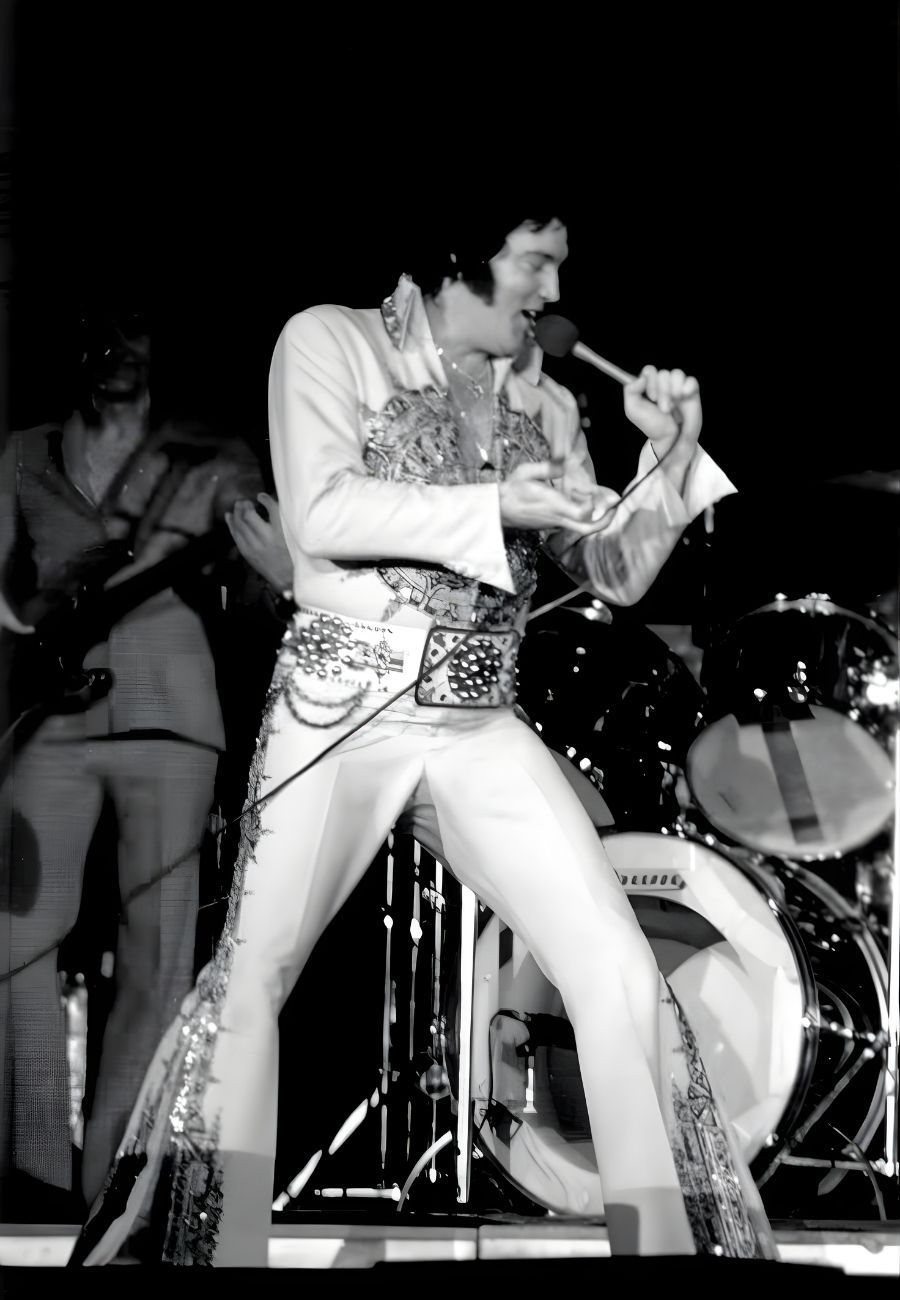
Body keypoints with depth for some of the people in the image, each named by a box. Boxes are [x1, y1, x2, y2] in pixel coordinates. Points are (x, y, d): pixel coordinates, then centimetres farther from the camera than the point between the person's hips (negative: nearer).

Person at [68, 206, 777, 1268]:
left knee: (621, 974, -9)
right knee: (253, 973, -5)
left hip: (481, 728, 4)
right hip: (339, 704, -4)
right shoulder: (331, 342, 1)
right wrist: (494, 507, -16)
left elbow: (615, 574, 13)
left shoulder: (547, 405, 14)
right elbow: (319, 513, -12)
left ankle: (671, 1240, -5)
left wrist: (668, 459, -2)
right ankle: (194, 1241, 5)